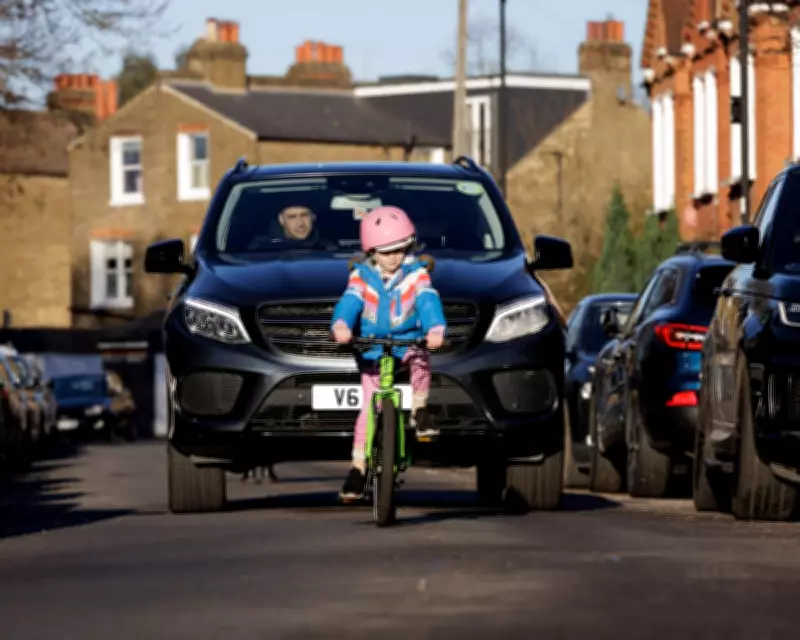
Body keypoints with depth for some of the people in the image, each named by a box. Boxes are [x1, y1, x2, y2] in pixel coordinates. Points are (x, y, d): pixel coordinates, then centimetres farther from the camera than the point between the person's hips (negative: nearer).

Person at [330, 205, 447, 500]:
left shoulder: (416, 273, -7)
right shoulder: (361, 276, -4)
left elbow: (428, 302, -22)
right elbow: (349, 302, -21)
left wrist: (435, 329, -43)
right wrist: (341, 326, -43)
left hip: (408, 341, 0)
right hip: (372, 347, 0)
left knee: (420, 362, -35)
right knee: (369, 406, -6)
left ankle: (419, 410, -13)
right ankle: (358, 468, 1)